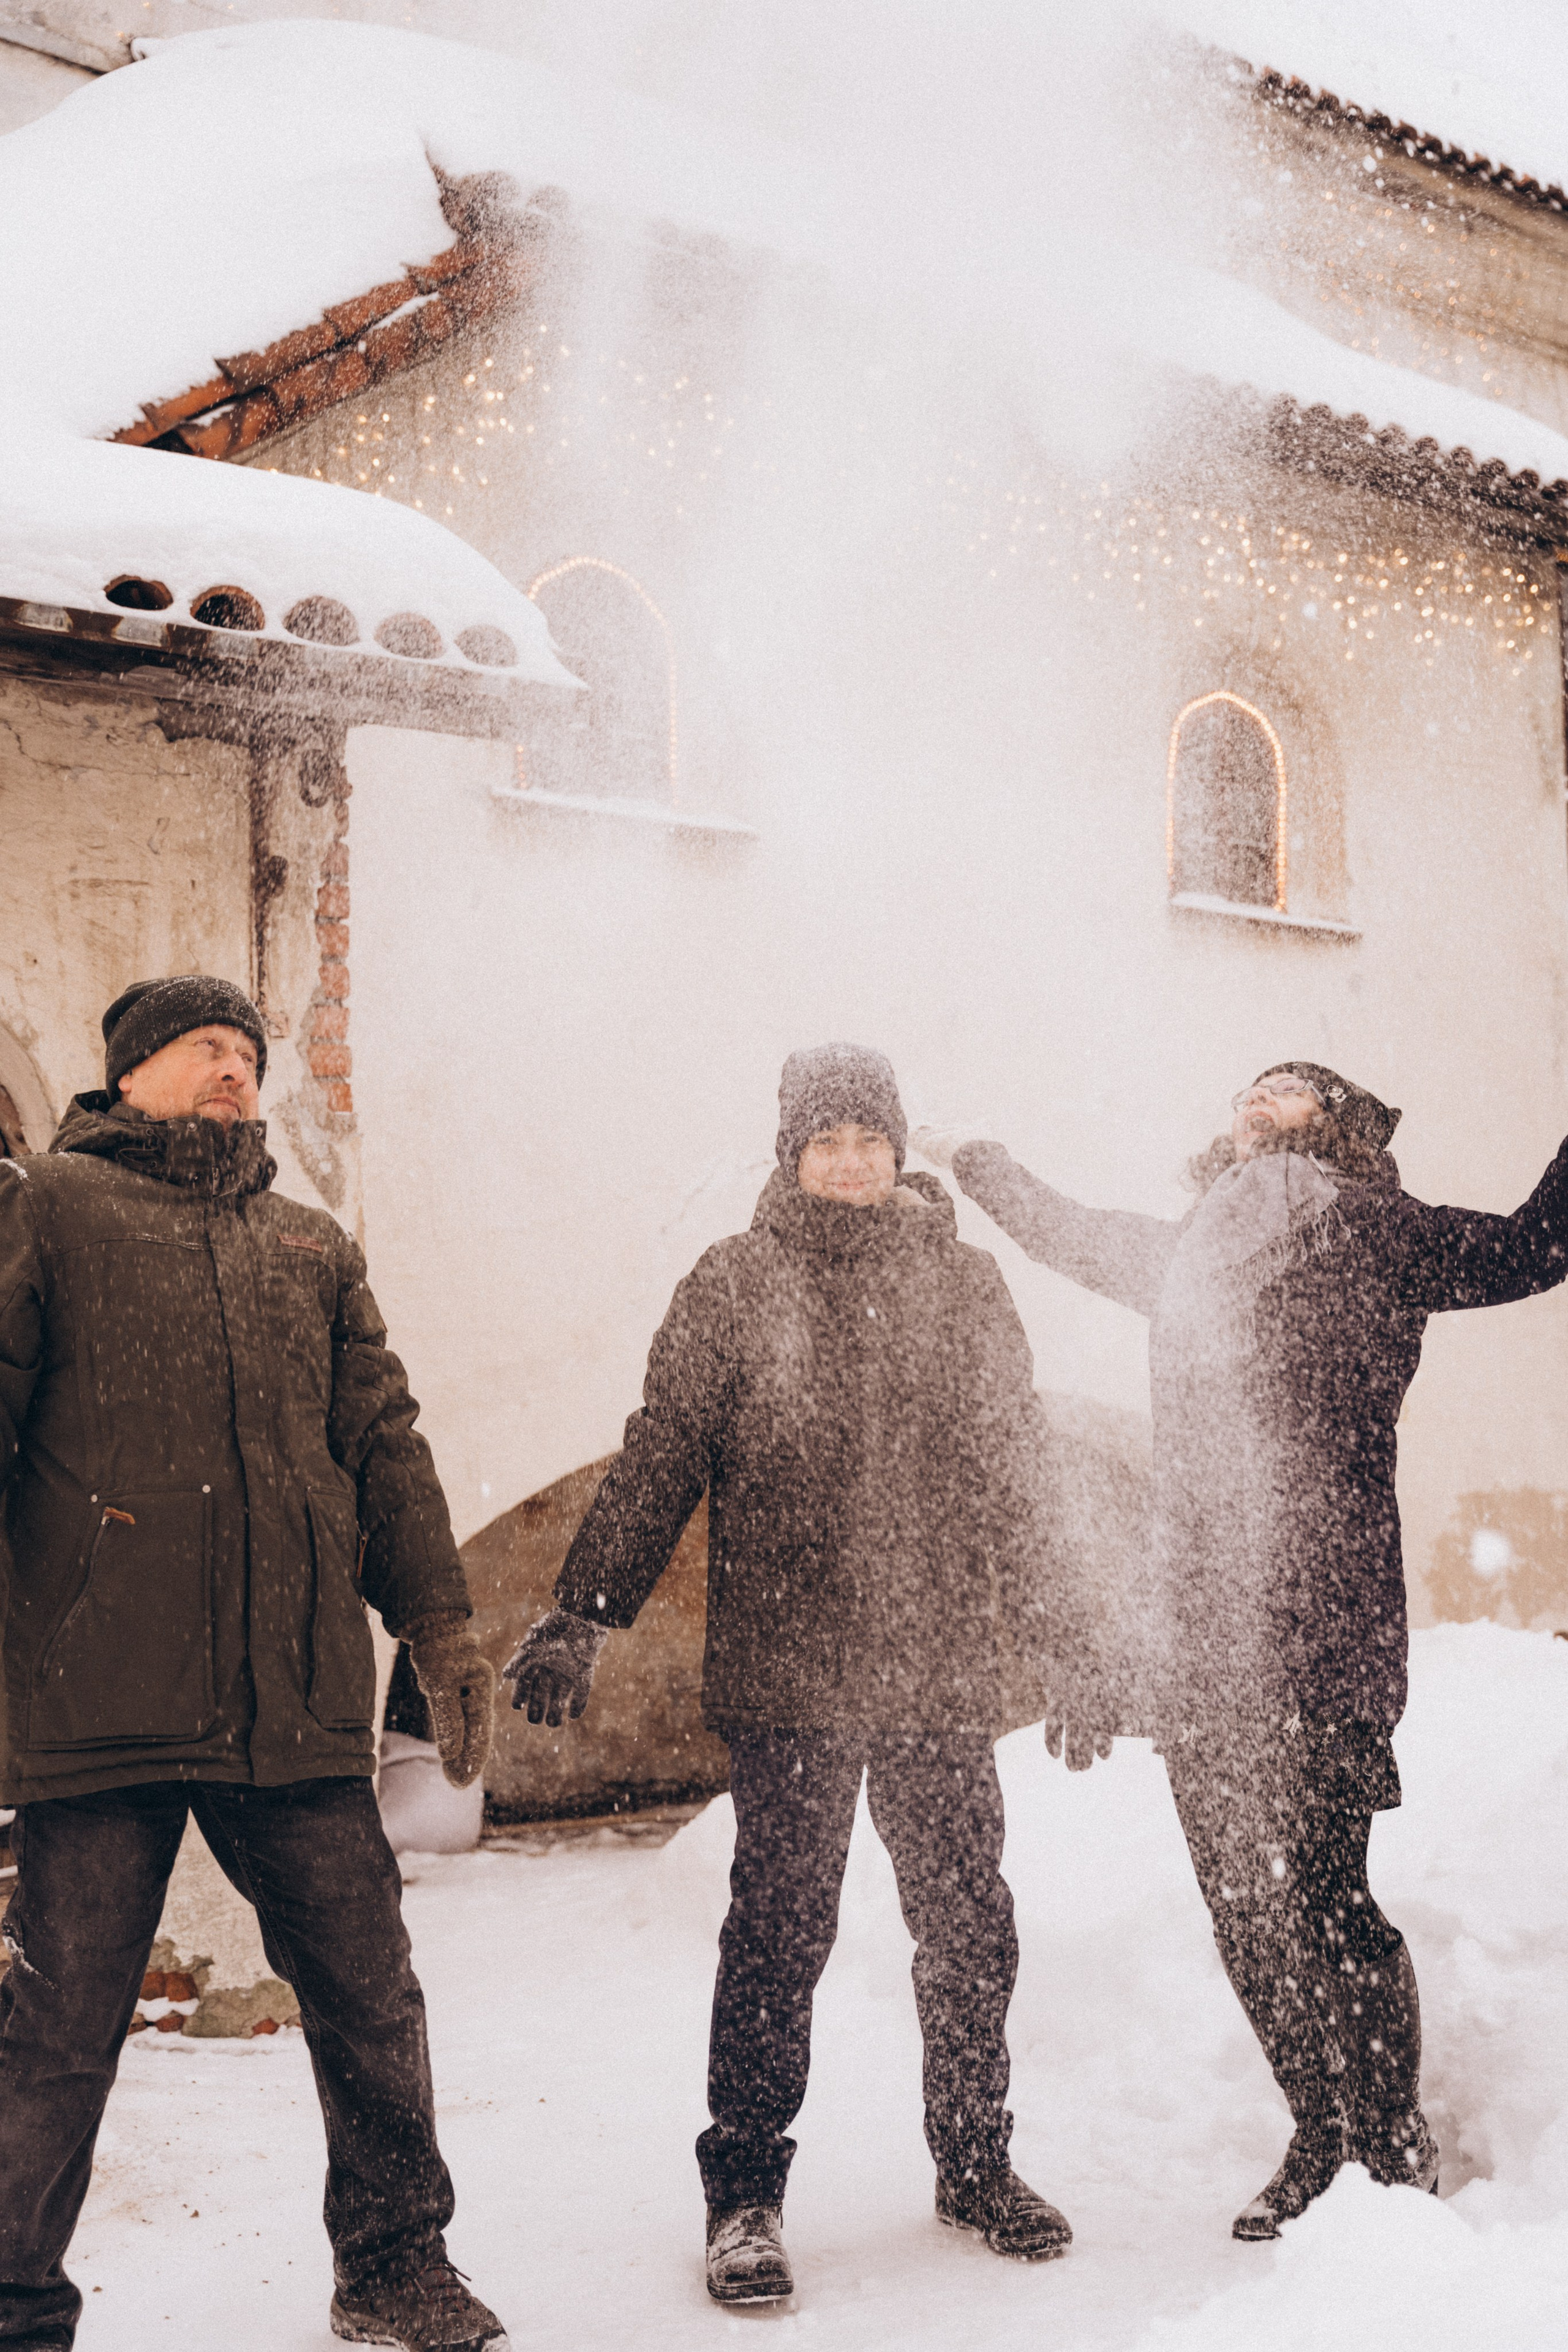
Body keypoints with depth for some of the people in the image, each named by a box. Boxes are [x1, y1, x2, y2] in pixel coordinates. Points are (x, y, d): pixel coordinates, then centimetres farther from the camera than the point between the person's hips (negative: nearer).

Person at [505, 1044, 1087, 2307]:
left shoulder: (963, 1281, 7)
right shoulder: (733, 1286, 0)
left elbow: (1018, 1473, 13)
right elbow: (658, 1461, 0)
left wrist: (1052, 1632, 14)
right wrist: (579, 1614, -6)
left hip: (945, 1679, 3)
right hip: (789, 1680, -3)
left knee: (970, 1929, 10)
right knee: (779, 1934, 0)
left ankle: (976, 2166, 28)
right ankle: (745, 2194, 13)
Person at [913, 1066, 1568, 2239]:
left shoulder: (1366, 1228, 4)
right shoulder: (1188, 1250, 21)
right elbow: (1069, 1231, 39)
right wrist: (971, 1156, 48)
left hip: (1316, 1630, -6)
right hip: (1201, 1637, 6)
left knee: (1314, 1899, -7)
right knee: (1245, 1910, 8)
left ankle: (1399, 2167, 8)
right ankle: (1322, 2147, 21)